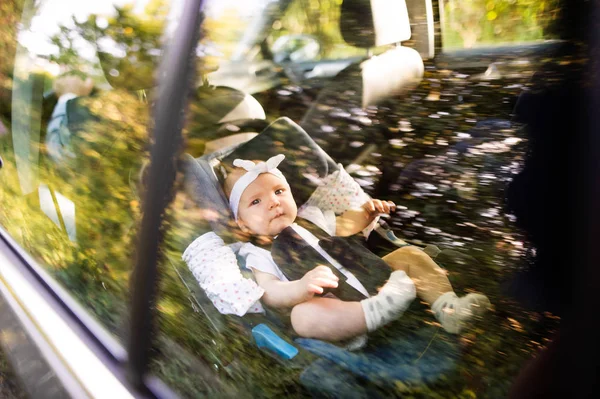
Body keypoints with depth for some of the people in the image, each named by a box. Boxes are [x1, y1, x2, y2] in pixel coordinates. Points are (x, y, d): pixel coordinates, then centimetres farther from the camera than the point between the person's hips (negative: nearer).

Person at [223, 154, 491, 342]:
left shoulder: (309, 219, 22)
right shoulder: (259, 254, 2)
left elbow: (341, 228, 37)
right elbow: (270, 293, -15)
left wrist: (365, 213, 17)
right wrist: (301, 288, -36)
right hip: (333, 308, -7)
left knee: (410, 255, 3)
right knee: (302, 314, -38)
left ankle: (446, 307, -13)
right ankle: (381, 307, -43)